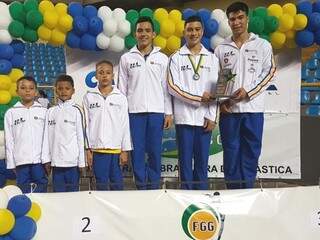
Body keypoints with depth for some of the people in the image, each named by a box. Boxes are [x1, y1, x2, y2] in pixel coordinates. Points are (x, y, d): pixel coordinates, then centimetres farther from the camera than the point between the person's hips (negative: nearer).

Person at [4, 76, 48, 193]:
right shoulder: (11, 113, 7)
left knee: (41, 189, 3)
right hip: (21, 160, 1)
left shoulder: (43, 111, 6)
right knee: (24, 191, 4)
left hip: (40, 159, 0)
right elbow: (9, 140, 6)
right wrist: (11, 163, 2)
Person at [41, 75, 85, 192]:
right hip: (56, 161, 3)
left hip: (72, 161, -3)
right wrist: (46, 158, 3)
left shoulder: (76, 110, -1)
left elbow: (80, 136, -1)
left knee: (72, 190, 3)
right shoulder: (51, 111, 9)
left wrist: (81, 162, -4)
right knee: (58, 191, 8)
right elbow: (47, 136, 8)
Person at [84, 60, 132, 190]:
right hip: (97, 149, 0)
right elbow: (86, 125, 4)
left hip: (116, 149, 0)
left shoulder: (120, 98, 4)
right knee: (101, 184, 5)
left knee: (117, 184, 4)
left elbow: (125, 125, 3)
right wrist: (88, 150, 0)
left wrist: (125, 150, 0)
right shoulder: (89, 97, 4)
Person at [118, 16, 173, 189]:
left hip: (156, 111, 0)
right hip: (134, 111, 0)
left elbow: (166, 88, 7)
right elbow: (122, 89, 8)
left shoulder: (162, 58, 9)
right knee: (137, 151, 1)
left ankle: (153, 188, 9)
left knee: (155, 152, 1)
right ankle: (141, 188, 8)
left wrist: (169, 113, 1)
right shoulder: (126, 58, 9)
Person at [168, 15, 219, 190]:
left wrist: (212, 117, -2)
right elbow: (172, 87, -5)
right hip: (184, 117, -1)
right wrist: (198, 98, -11)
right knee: (185, 161, 2)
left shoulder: (212, 59, 10)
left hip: (204, 118, 2)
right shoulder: (176, 58, 4)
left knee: (202, 162, 5)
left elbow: (215, 91, 6)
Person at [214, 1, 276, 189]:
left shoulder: (263, 45, 5)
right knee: (231, 151, 5)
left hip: (253, 108, -1)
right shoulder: (221, 49, 10)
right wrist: (220, 101, -4)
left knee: (251, 151, 2)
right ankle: (234, 191, 14)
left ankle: (247, 190, 11)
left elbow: (269, 74, 0)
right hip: (229, 109, 1)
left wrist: (248, 91, -13)